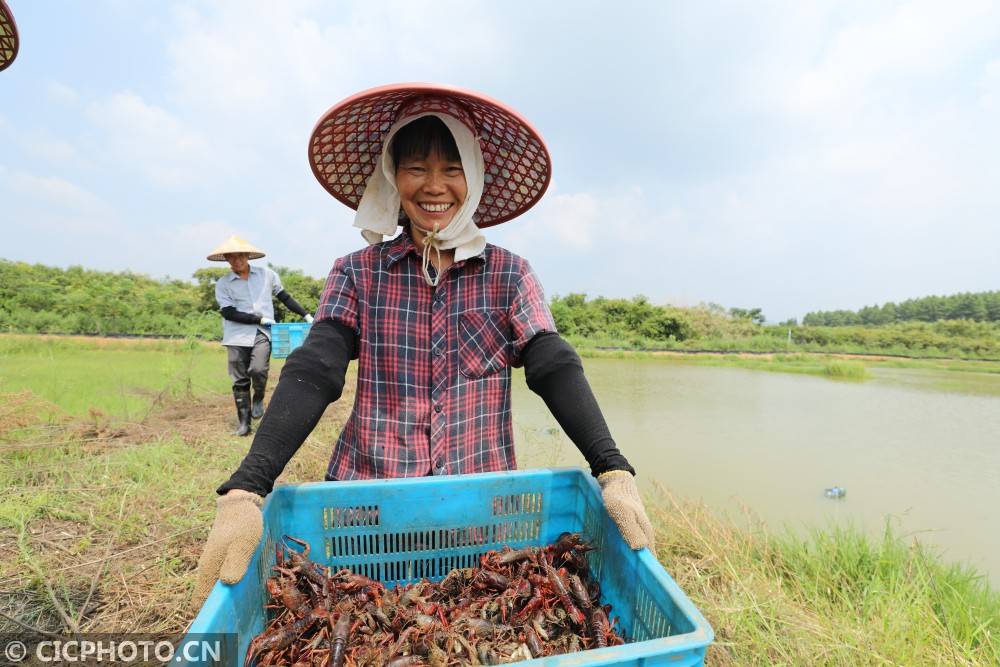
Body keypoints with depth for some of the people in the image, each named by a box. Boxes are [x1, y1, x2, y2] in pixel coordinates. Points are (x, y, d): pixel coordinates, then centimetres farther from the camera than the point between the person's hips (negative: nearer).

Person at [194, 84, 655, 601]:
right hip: (368, 495, 1)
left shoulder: (509, 275, -1)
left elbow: (556, 372, -11)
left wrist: (614, 472, -25)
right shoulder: (357, 274, 0)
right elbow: (311, 376, -11)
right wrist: (245, 491, -24)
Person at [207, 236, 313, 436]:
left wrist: (306, 315, 9)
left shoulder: (266, 274, 6)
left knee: (258, 369, -21)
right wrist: (261, 319, -11)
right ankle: (244, 423, 14)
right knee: (240, 380, 3)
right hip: (238, 335, 1)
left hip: (262, 333, -1)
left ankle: (259, 398, 11)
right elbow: (229, 313, -4)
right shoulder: (223, 283, 4)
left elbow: (285, 297, 14)